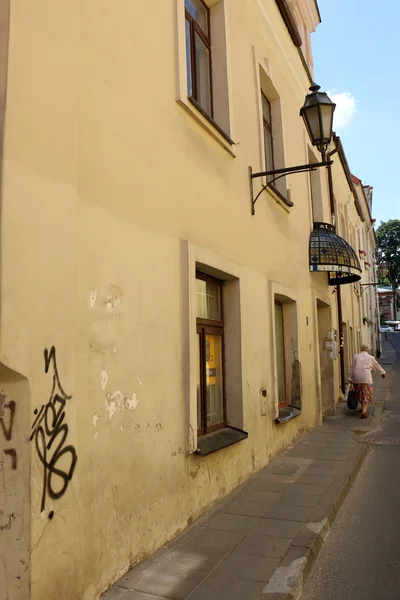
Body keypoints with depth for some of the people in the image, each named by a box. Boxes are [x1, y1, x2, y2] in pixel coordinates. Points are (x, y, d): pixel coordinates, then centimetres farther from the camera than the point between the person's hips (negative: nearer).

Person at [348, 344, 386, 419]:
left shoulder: (356, 356, 6)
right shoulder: (370, 357, 1)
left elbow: (352, 368, 4)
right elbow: (377, 366, 15)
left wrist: (350, 379, 8)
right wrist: (382, 373, 32)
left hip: (356, 378, 3)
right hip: (366, 378, -3)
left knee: (359, 393, 19)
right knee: (366, 395, 1)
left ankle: (363, 407, 36)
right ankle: (364, 411, -11)